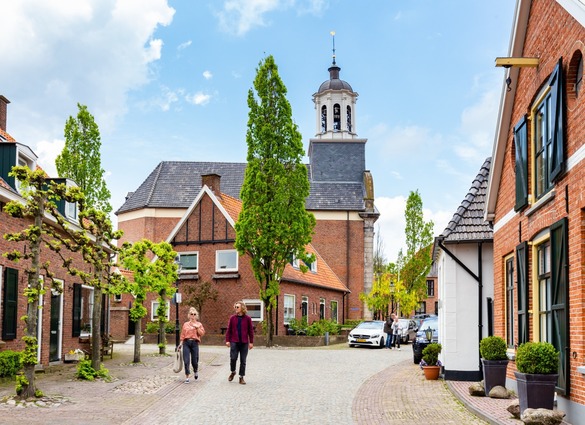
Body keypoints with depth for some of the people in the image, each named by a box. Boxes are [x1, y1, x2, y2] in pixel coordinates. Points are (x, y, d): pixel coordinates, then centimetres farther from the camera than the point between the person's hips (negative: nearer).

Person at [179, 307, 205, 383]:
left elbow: (202, 333, 0)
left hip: (194, 343, -1)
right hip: (186, 343, 1)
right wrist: (181, 343, 4)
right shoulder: (185, 324, 12)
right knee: (186, 360, -7)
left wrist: (197, 327, -12)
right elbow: (182, 334, 11)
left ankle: (196, 371, 34)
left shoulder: (199, 324, 10)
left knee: (194, 360, 1)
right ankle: (187, 377, -2)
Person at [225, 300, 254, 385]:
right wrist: (227, 340, -2)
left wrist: (251, 342, 0)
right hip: (234, 342, 0)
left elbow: (251, 330, 3)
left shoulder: (247, 318, 1)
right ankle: (233, 372, 22)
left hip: (244, 343, 0)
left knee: (243, 361, 4)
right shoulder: (232, 317, 3)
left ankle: (241, 377, 13)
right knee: (233, 358, -5)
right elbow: (229, 329, 4)